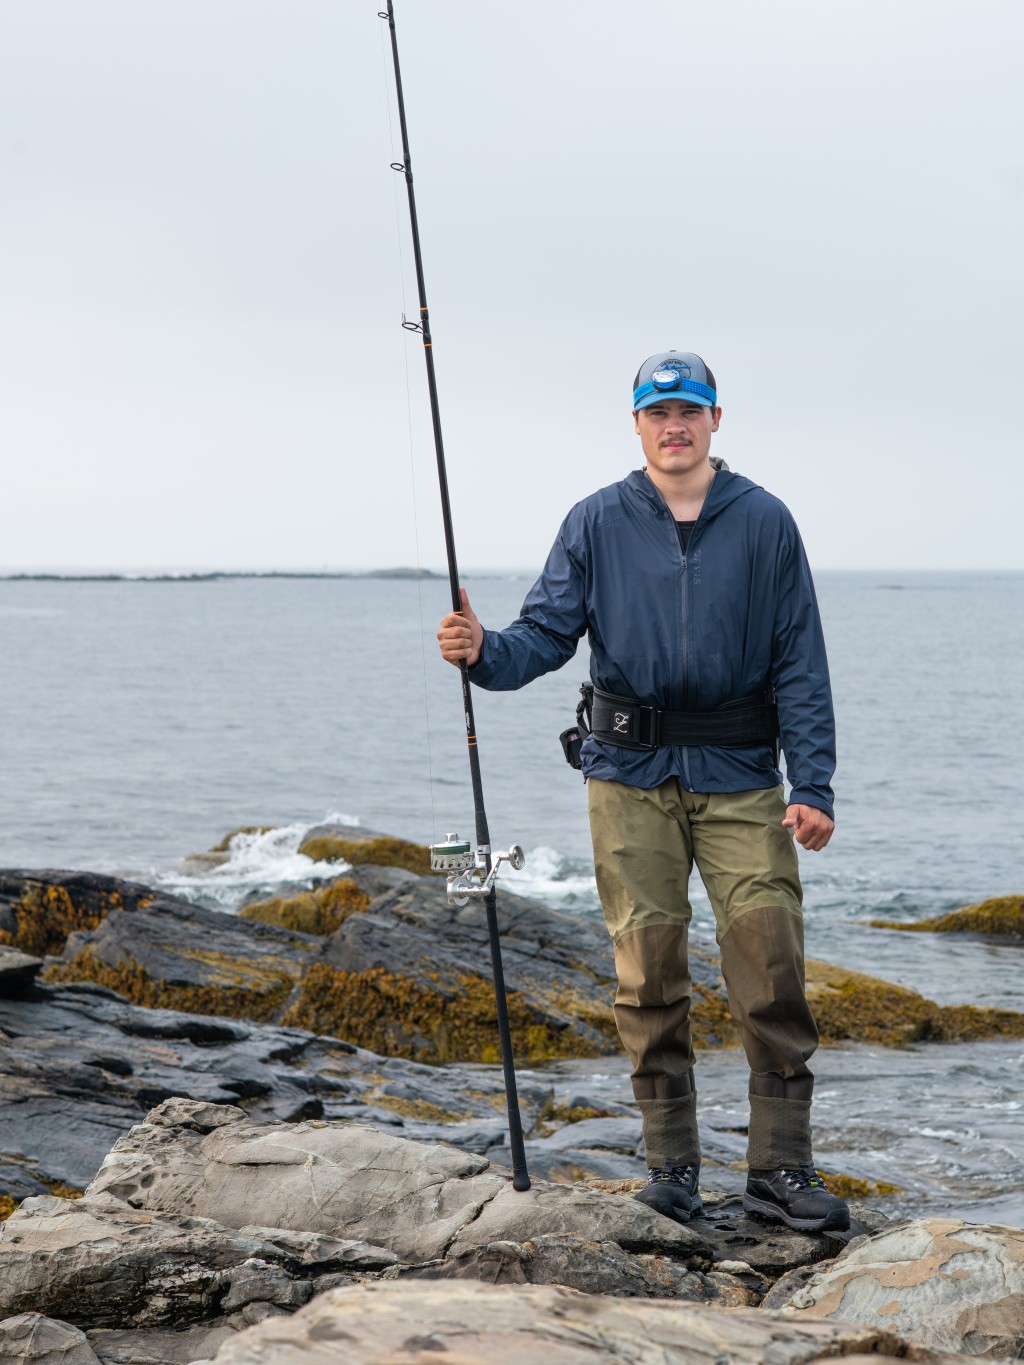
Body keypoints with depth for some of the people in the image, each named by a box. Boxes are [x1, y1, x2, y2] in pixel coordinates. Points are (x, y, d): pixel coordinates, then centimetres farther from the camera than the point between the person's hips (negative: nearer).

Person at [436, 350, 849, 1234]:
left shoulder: (764, 523, 5)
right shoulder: (598, 524, 7)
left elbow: (801, 664, 3)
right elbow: (548, 632, 2)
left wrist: (813, 786, -5)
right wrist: (486, 654, -21)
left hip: (740, 774, 0)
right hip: (631, 775, 1)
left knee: (770, 958, -8)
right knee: (649, 971, -1)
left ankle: (780, 1167, 0)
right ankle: (671, 1166, 10)